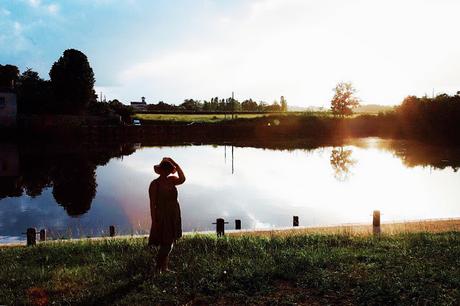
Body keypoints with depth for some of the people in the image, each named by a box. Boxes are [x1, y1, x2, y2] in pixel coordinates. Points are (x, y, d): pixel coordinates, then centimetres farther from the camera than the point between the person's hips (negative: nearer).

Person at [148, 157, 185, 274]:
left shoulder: (172, 180, 4)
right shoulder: (155, 184, -10)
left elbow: (182, 179, -18)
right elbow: (152, 204, -11)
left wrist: (175, 164, -17)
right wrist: (154, 221, -14)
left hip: (174, 217, 6)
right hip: (162, 217, -6)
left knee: (169, 243, 13)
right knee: (165, 244, -7)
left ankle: (164, 268, 26)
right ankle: (157, 269, 7)